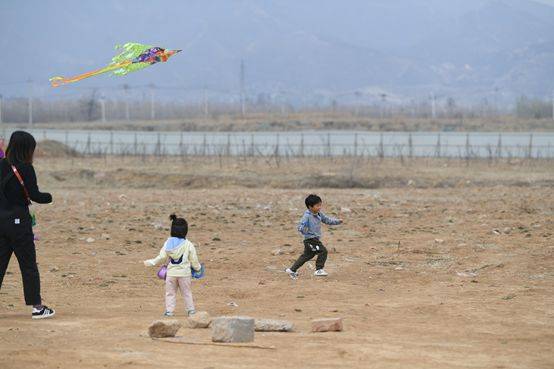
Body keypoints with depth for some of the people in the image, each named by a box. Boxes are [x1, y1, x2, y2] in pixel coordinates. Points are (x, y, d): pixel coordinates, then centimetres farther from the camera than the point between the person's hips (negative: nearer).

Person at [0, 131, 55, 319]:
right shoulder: (25, 169, -12)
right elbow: (35, 196, -13)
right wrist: (49, 197, 5)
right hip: (18, 221, -5)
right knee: (28, 265, 3)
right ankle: (37, 307, 6)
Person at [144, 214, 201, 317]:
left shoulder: (168, 243, -4)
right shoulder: (188, 245, -9)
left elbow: (162, 257, -4)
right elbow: (193, 259, -1)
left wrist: (151, 262, 8)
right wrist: (197, 267, 18)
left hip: (171, 273, 1)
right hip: (184, 273, -1)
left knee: (170, 293, 10)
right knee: (187, 293, 11)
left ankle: (169, 310, 5)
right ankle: (190, 310, 14)